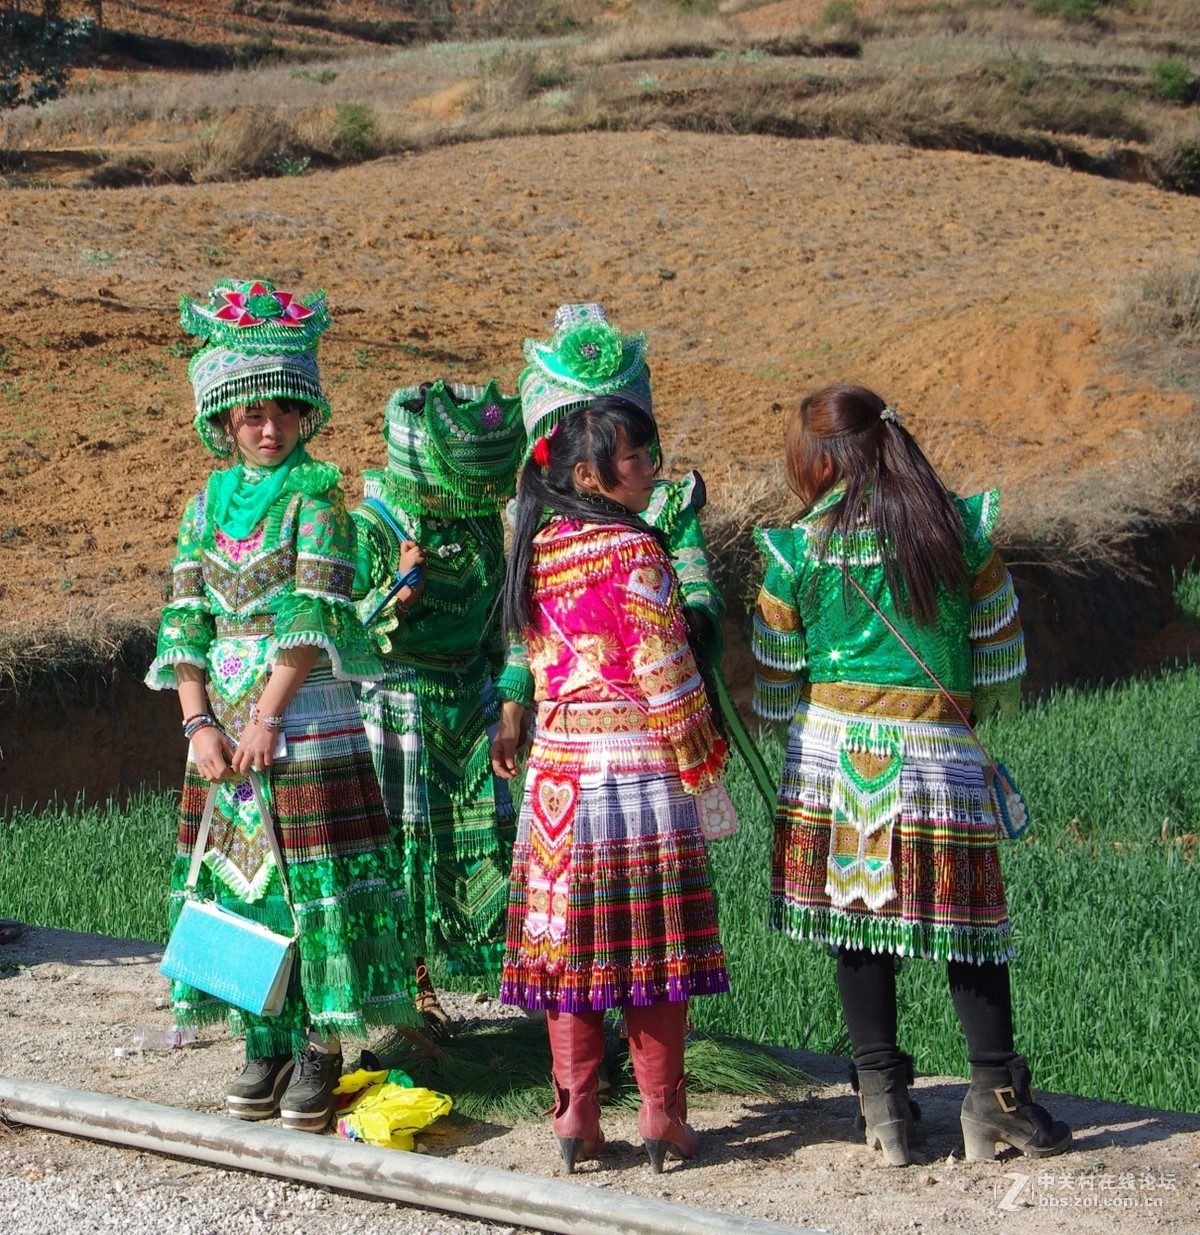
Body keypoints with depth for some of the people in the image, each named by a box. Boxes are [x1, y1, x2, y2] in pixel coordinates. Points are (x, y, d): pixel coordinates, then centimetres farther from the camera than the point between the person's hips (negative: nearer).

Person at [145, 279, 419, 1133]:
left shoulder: (316, 495, -5)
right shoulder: (209, 501, 9)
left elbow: (313, 614, -13)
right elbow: (184, 618, 6)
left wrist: (269, 715, -16)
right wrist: (200, 722, -5)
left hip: (308, 720, -5)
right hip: (223, 723, 5)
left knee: (315, 880, -3)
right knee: (239, 877, 7)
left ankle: (320, 1050, 5)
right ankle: (266, 1044, 17)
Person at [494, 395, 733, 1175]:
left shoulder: (537, 550, 7)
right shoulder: (635, 552, -12)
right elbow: (664, 676, -11)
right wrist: (703, 771, -2)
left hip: (559, 772, 5)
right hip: (640, 769, -5)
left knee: (567, 942, 7)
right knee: (652, 944, 2)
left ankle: (576, 1115, 10)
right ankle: (662, 1115, 7)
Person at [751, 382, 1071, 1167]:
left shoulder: (798, 551, -3)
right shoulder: (965, 529, 0)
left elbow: (776, 687, 5)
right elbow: (1001, 663, 6)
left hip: (832, 750, 0)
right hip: (936, 751, 0)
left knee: (857, 924, 9)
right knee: (969, 922, 9)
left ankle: (884, 1099, 11)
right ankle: (997, 1095, 8)